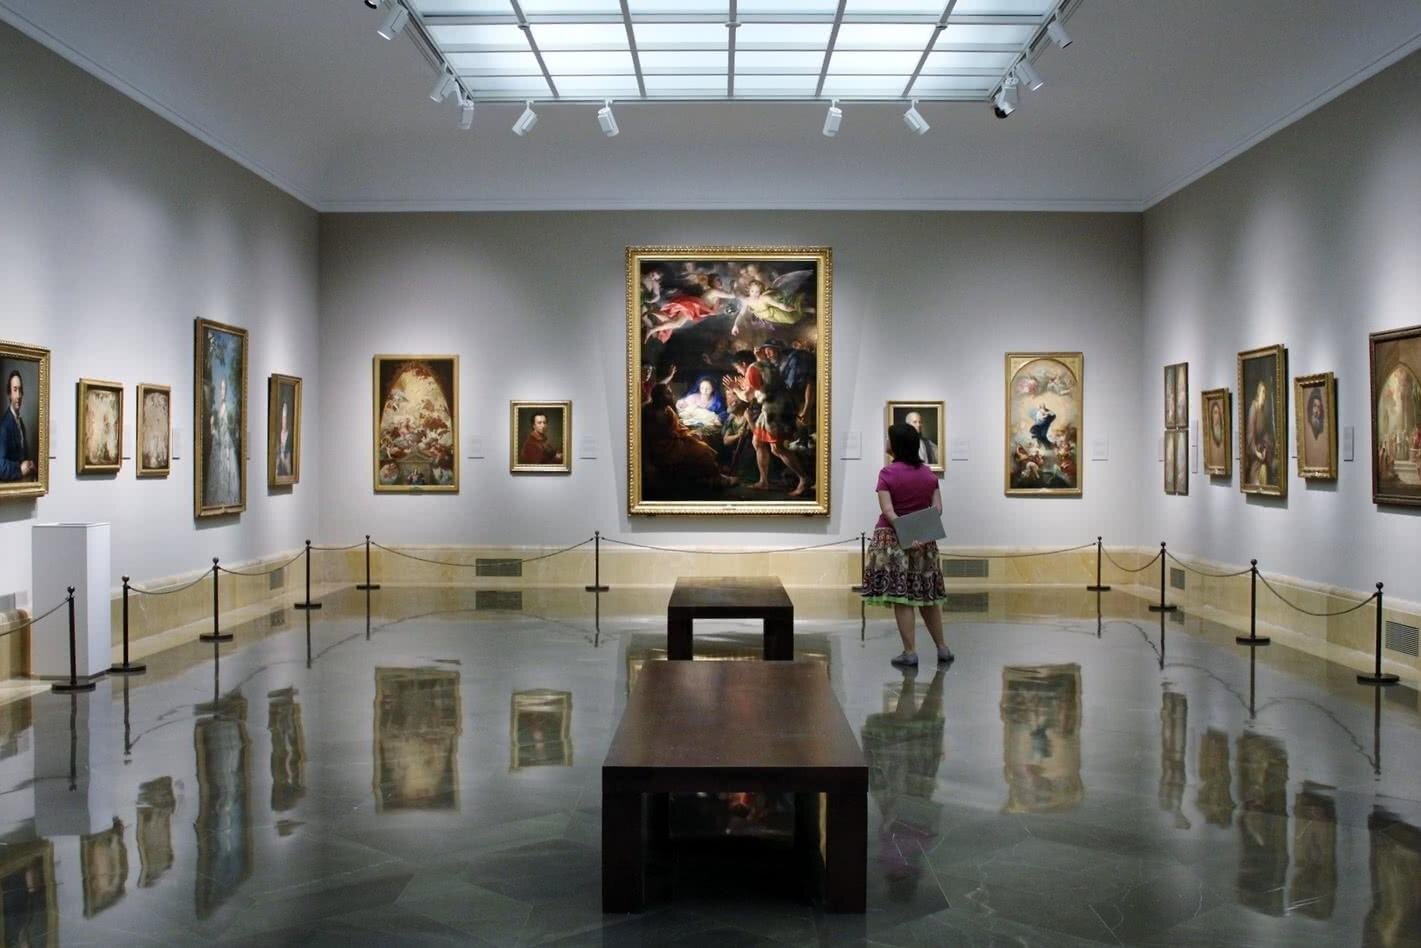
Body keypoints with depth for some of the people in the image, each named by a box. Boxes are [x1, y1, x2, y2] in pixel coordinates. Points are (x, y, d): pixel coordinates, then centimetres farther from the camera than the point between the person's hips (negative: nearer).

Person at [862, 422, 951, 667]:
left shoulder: (888, 473, -9)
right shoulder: (928, 473, 5)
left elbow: (888, 511, -18)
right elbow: (937, 508, -1)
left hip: (893, 538, -5)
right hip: (924, 540, 5)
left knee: (901, 597, -1)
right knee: (927, 595, 15)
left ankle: (910, 653, -2)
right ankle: (942, 648, 22)